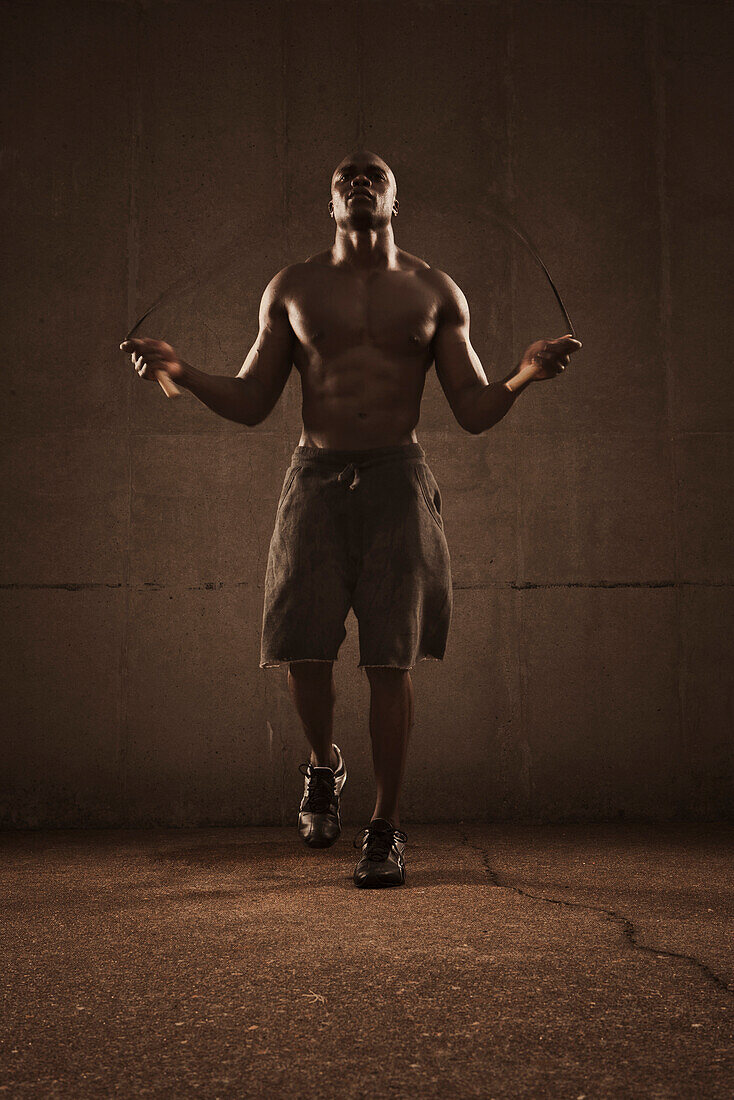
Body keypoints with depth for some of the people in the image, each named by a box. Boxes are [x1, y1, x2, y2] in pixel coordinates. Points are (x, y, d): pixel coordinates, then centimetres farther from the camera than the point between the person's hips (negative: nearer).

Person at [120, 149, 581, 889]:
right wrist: (181, 372, -7)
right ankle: (323, 764, 27)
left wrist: (524, 376, -13)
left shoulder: (435, 293, 9)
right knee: (302, 651, -5)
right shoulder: (291, 289, 10)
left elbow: (474, 412, 7)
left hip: (397, 481, -1)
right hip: (316, 477, 1)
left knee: (390, 660, -5)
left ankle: (385, 829, 7)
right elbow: (250, 404, 9)